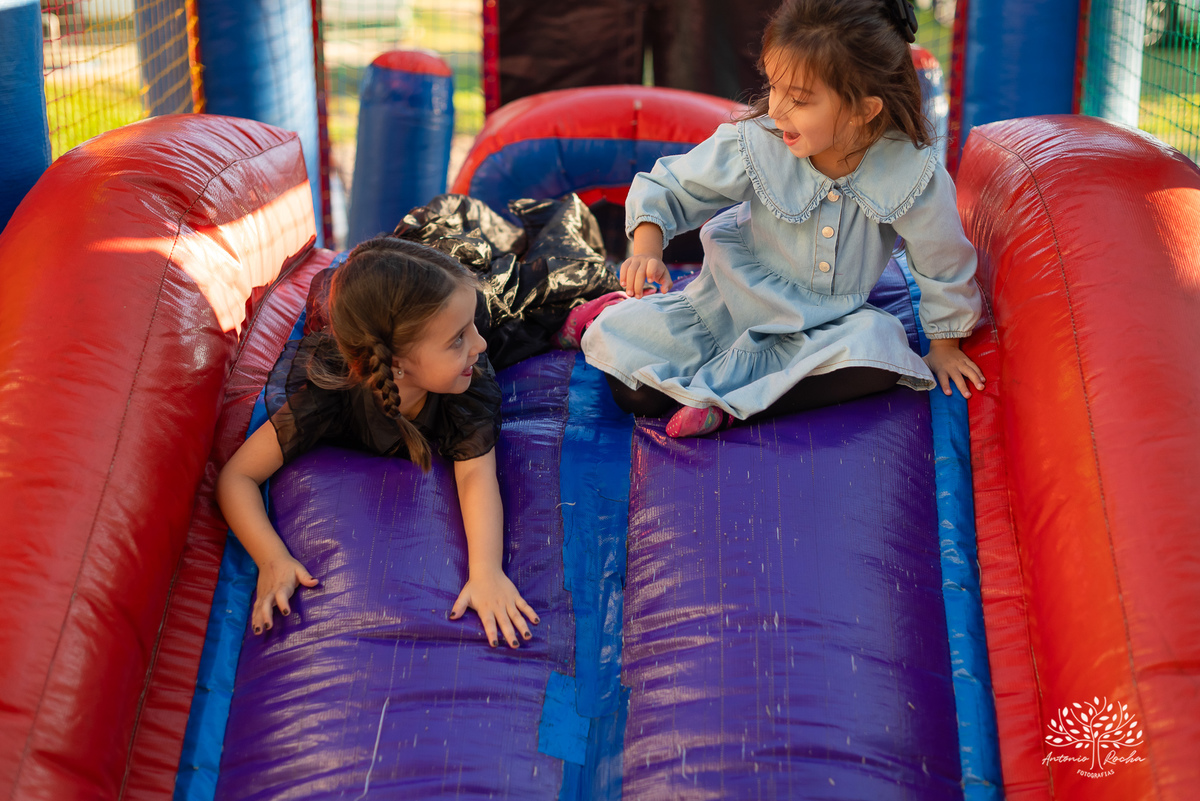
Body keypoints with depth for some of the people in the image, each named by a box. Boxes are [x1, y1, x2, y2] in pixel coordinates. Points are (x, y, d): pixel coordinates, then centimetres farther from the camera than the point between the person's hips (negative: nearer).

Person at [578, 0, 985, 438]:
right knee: (636, 392, -18)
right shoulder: (755, 144, -20)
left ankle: (724, 400, -26)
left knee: (879, 352, -33)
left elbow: (942, 264, -6)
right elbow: (668, 186, -7)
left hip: (826, 325, 1)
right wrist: (646, 250, -25)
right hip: (736, 301, 0)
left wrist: (943, 345, 6)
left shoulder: (912, 174, -23)